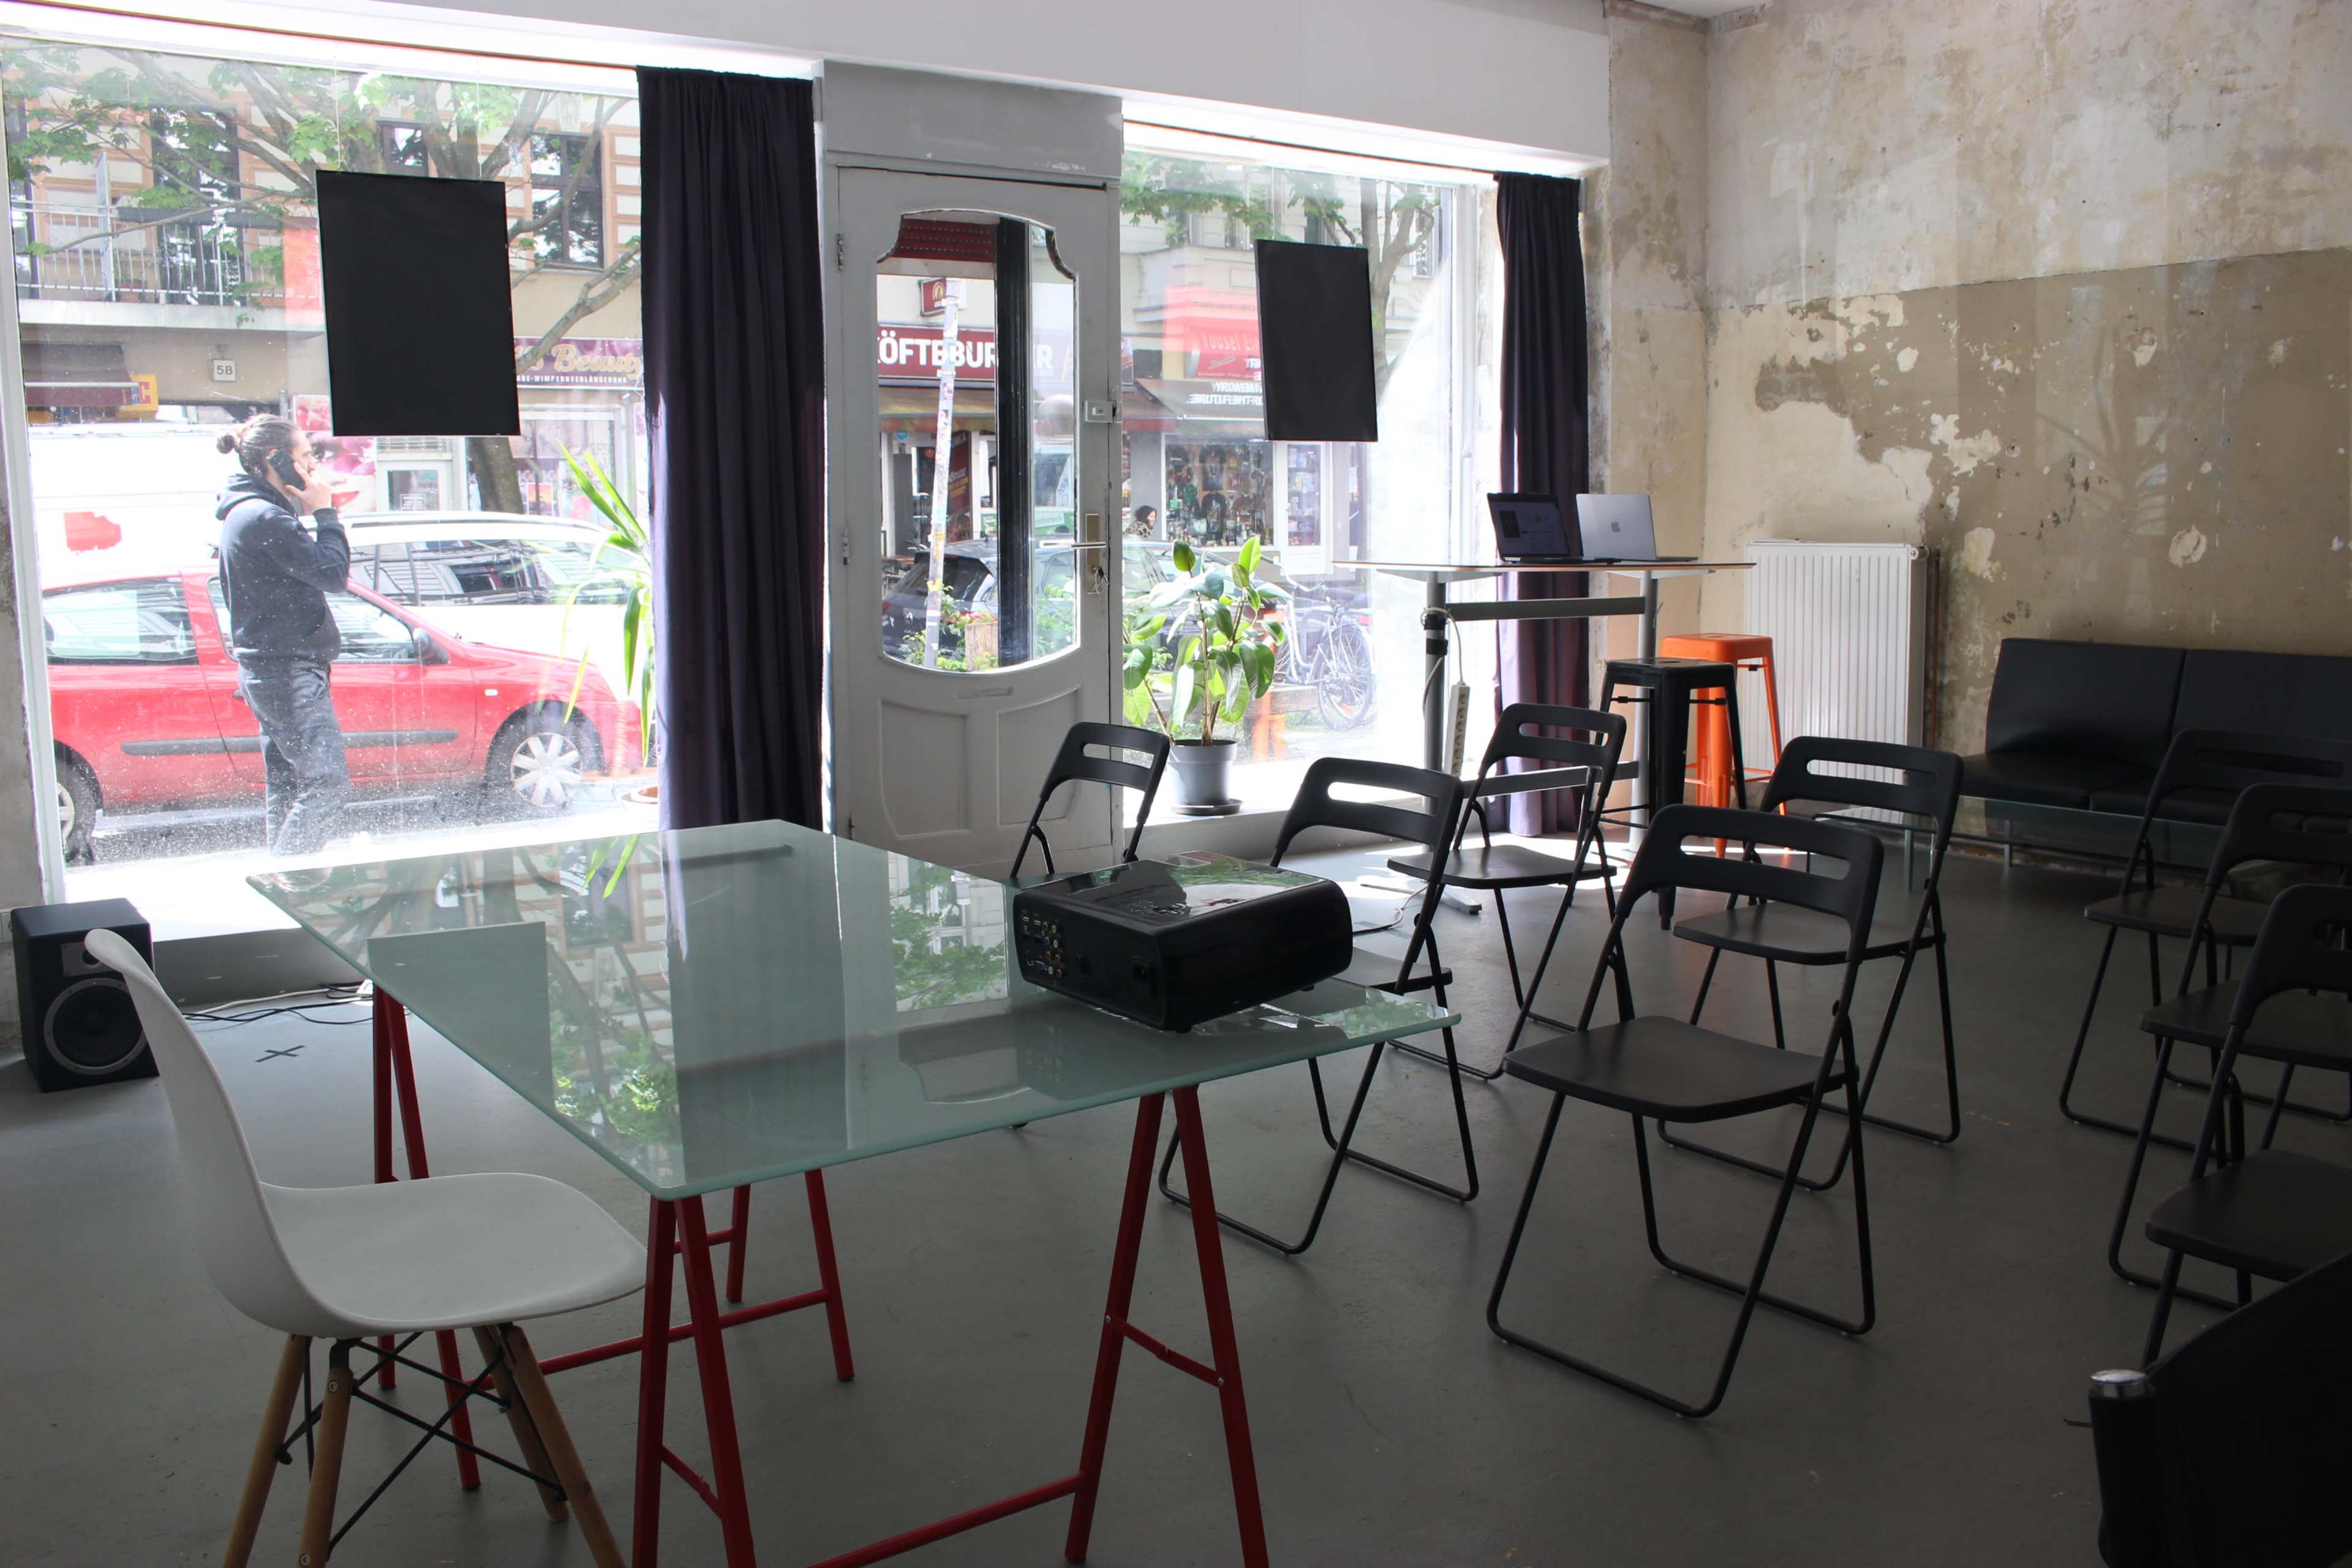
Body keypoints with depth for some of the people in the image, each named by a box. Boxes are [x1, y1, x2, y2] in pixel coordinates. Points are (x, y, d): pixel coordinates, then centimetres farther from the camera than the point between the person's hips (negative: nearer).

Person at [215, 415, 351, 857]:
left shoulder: (245, 512, 17)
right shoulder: (265, 517, -16)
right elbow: (331, 571, -16)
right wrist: (325, 513, -8)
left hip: (266, 668, 11)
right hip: (287, 672, -11)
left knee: (287, 788, 14)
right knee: (326, 783, -13)